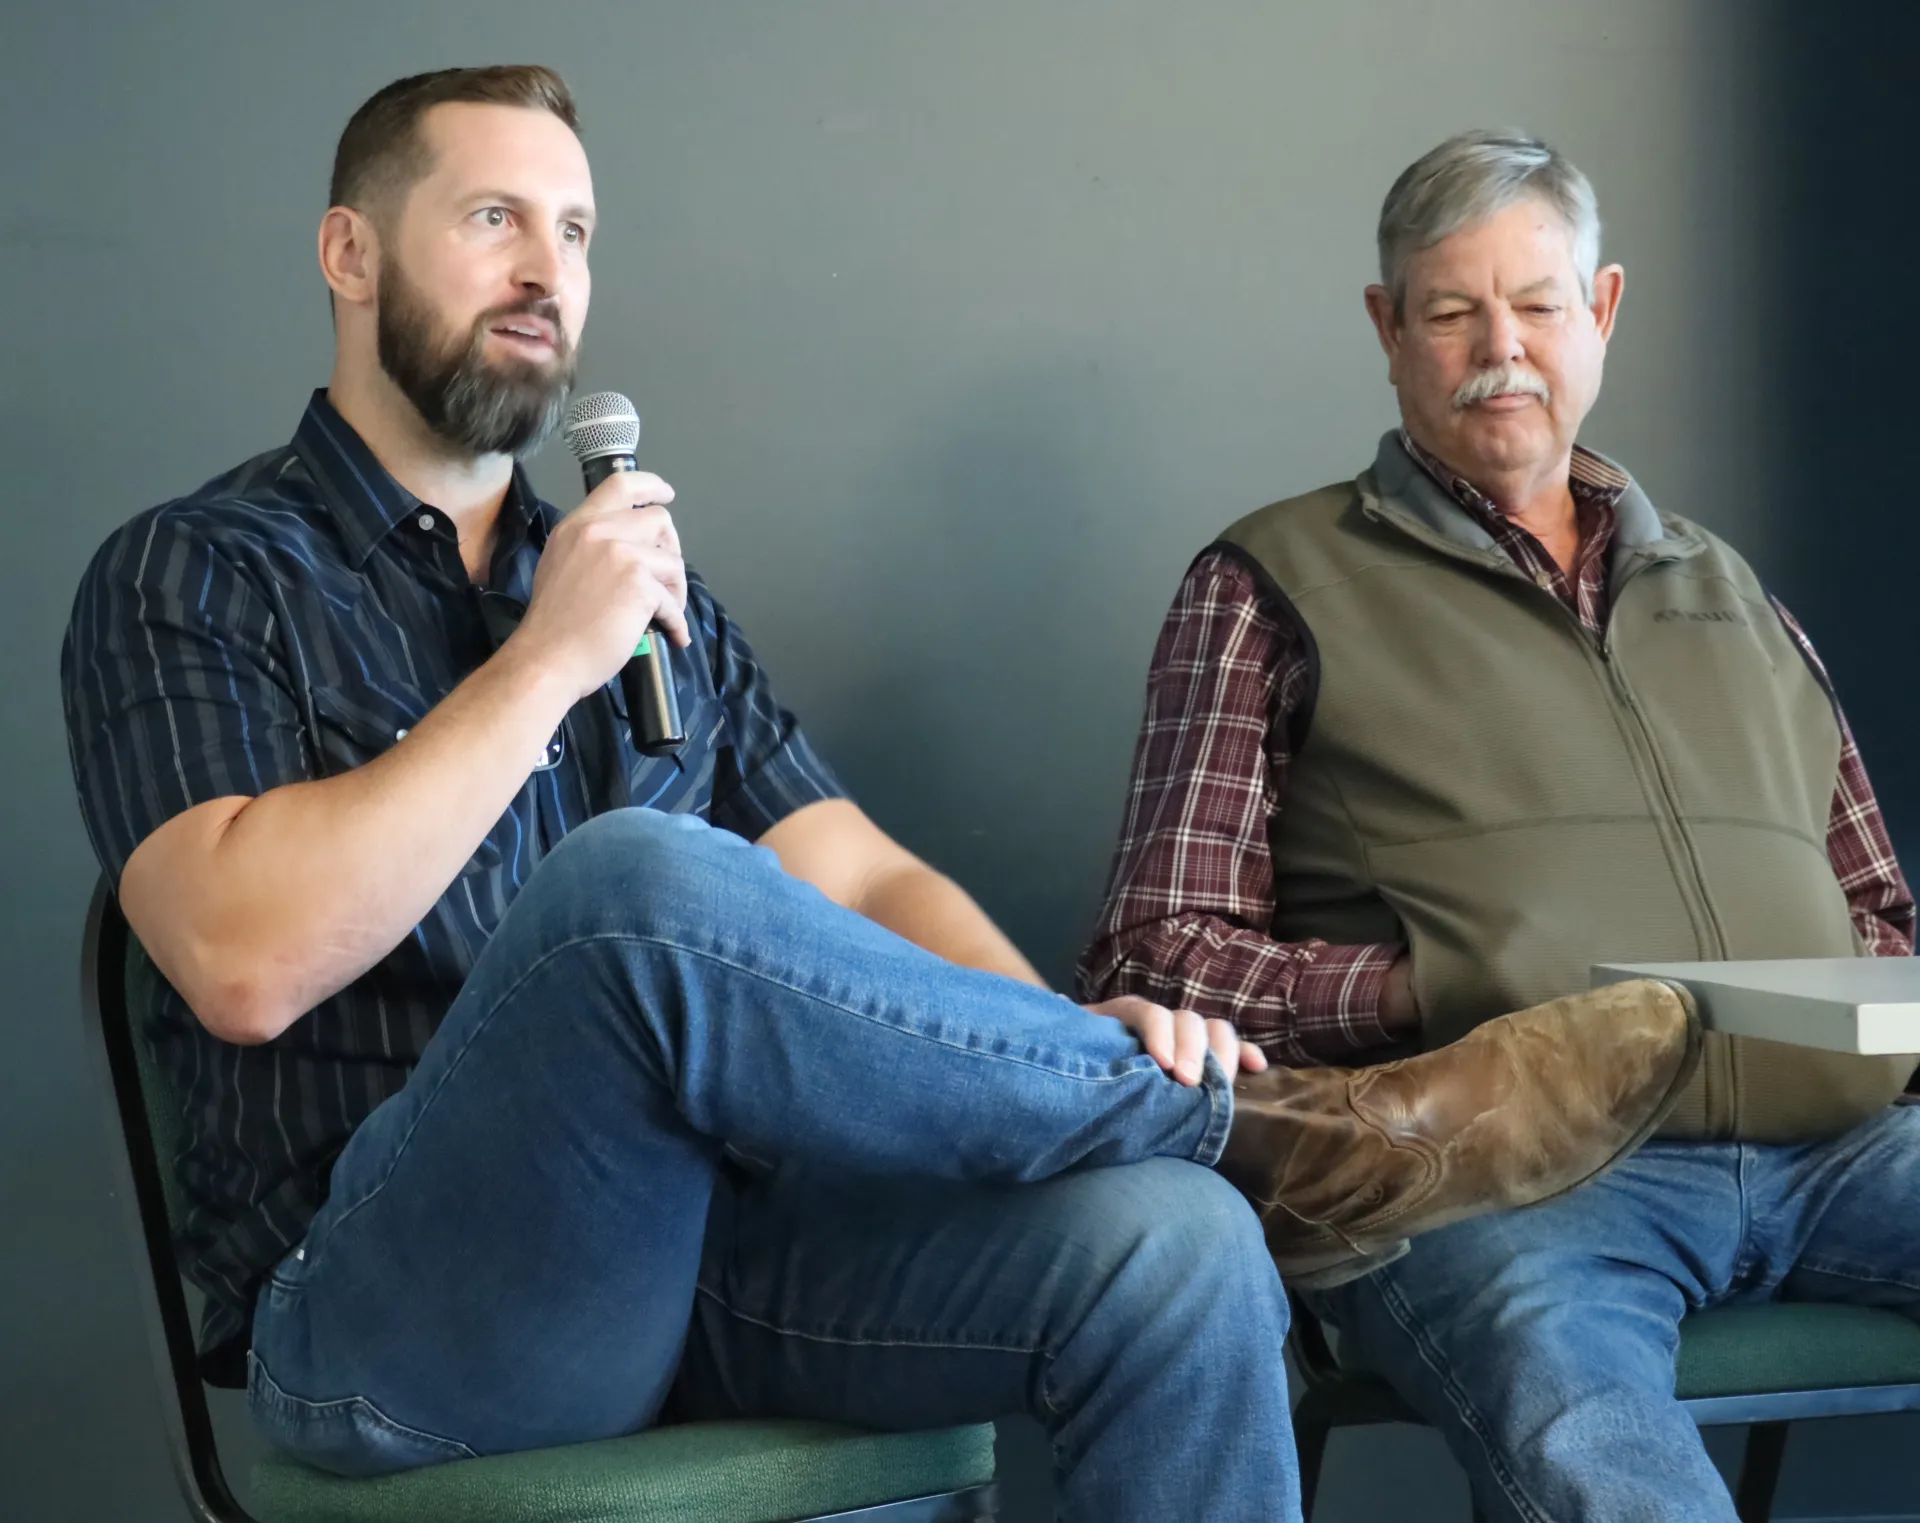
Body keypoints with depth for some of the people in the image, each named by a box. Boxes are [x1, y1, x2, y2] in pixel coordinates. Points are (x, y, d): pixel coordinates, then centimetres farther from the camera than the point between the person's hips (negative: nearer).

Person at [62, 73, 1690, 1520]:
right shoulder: (195, 577, 2)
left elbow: (863, 883, 10)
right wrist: (549, 660, -13)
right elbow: (247, 962, -15)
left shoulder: (656, 591, 20)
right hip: (387, 1318, -5)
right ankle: (1254, 1120, -19)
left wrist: (1074, 1043, -10)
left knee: (1167, 1245, -24)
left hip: (724, 1241, 5)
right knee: (635, 879, -34)